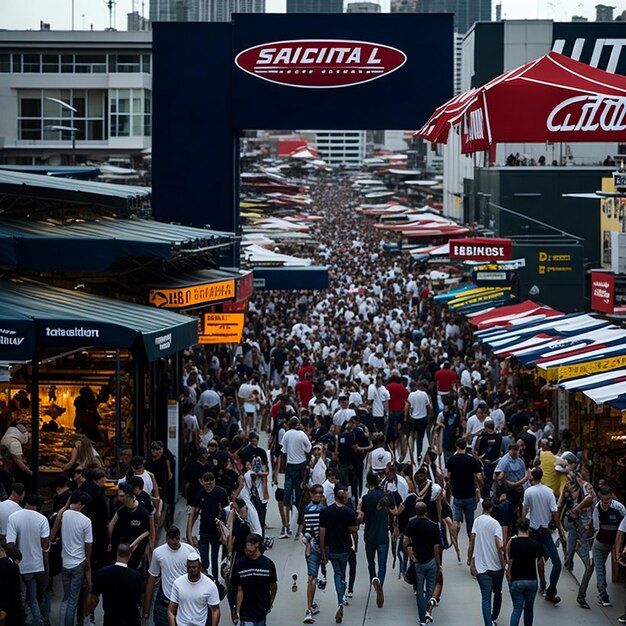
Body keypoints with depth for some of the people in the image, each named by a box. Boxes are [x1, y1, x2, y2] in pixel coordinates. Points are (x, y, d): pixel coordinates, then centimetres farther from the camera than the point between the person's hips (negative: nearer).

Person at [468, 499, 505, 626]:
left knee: (486, 598, -3)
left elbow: (472, 541, -1)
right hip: (496, 566, -1)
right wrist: (503, 563, -5)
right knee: (497, 593, 22)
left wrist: (471, 562, 5)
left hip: (481, 567, 1)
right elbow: (499, 546, -16)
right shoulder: (495, 524, -9)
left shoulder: (477, 521, 1)